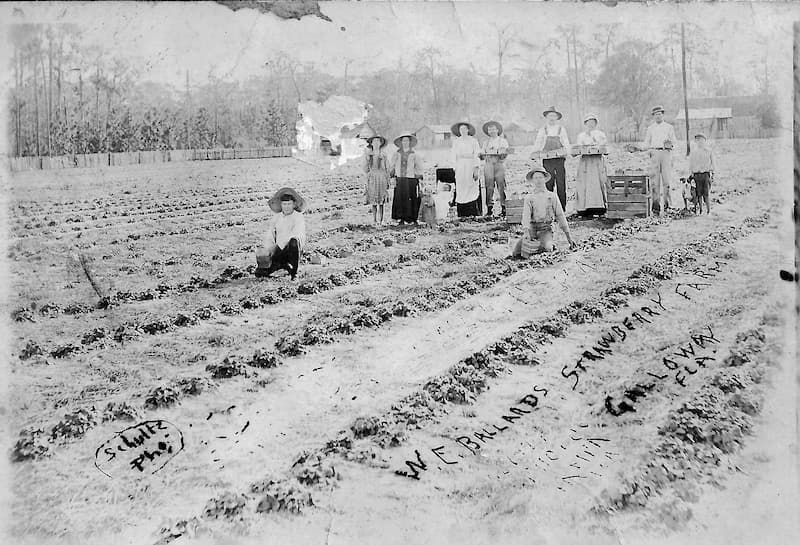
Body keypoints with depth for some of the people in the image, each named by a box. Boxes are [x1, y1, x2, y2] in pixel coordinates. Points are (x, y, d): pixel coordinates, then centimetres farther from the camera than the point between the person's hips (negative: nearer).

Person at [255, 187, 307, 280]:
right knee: (259, 272, -13)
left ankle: (293, 272, -20)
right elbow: (269, 237, 12)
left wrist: (277, 246, -25)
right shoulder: (277, 217, 13)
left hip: (293, 249, -4)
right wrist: (268, 249, -9)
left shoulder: (298, 217, -2)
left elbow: (295, 234, -17)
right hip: (279, 251, 4)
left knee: (293, 241, -40)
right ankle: (283, 265, 13)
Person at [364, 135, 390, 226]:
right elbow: (365, 168, 10)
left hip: (381, 177, -1)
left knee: (381, 201, -2)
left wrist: (388, 181, 5)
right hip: (372, 178, 1)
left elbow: (387, 168, 7)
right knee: (373, 201, 3)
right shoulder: (368, 154, 6)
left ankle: (381, 220, 2)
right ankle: (374, 220, 10)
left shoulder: (383, 155, 3)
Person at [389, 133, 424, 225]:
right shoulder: (397, 154, 12)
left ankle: (413, 219, 3)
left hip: (411, 180, -2)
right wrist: (392, 177, 7)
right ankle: (401, 219, 2)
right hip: (399, 180, 2)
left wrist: (419, 179, 0)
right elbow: (392, 167, 15)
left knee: (412, 200, -4)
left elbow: (419, 168, 6)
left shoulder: (415, 155, 6)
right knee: (399, 200, -3)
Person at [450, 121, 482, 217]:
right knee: (461, 191, -4)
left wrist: (476, 168, -10)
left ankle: (474, 214, -9)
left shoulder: (473, 140, 5)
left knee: (472, 190, -9)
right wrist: (455, 168, 5)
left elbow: (477, 155, 0)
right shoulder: (456, 141, 14)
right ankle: (462, 215, -3)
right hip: (460, 167, 2)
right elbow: (454, 156, 14)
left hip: (471, 166, -2)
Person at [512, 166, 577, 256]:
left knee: (546, 248, -35)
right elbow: (526, 215, -5)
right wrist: (526, 232, -24)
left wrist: (569, 236, 5)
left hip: (546, 229, -2)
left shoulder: (552, 196, 9)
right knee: (517, 252, -17)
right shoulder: (529, 198, 10)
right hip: (532, 229, 2)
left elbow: (560, 216, 9)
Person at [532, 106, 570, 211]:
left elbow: (566, 144, 10)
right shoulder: (542, 130, 12)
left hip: (560, 160, 0)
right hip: (547, 160, 0)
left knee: (561, 185, -3)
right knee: (548, 184, -4)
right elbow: (537, 145, 13)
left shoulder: (561, 129, 13)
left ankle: (562, 209, 1)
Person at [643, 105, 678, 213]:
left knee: (666, 177, -8)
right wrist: (649, 150, -3)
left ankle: (667, 201, -7)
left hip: (666, 153, -1)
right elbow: (647, 142, 17)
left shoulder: (669, 127, 14)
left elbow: (674, 140, 10)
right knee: (654, 178, -5)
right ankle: (655, 202, -4)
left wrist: (670, 143, -13)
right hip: (654, 153, 1)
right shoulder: (650, 128, 17)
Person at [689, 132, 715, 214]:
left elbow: (712, 163, 10)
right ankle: (700, 210, 11)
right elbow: (691, 164, 14)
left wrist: (712, 174, 7)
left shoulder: (708, 150, 5)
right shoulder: (693, 151, 8)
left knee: (706, 194, -6)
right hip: (696, 174, 2)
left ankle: (709, 211, 1)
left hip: (706, 174, -2)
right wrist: (692, 174, 9)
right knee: (699, 194, 1)